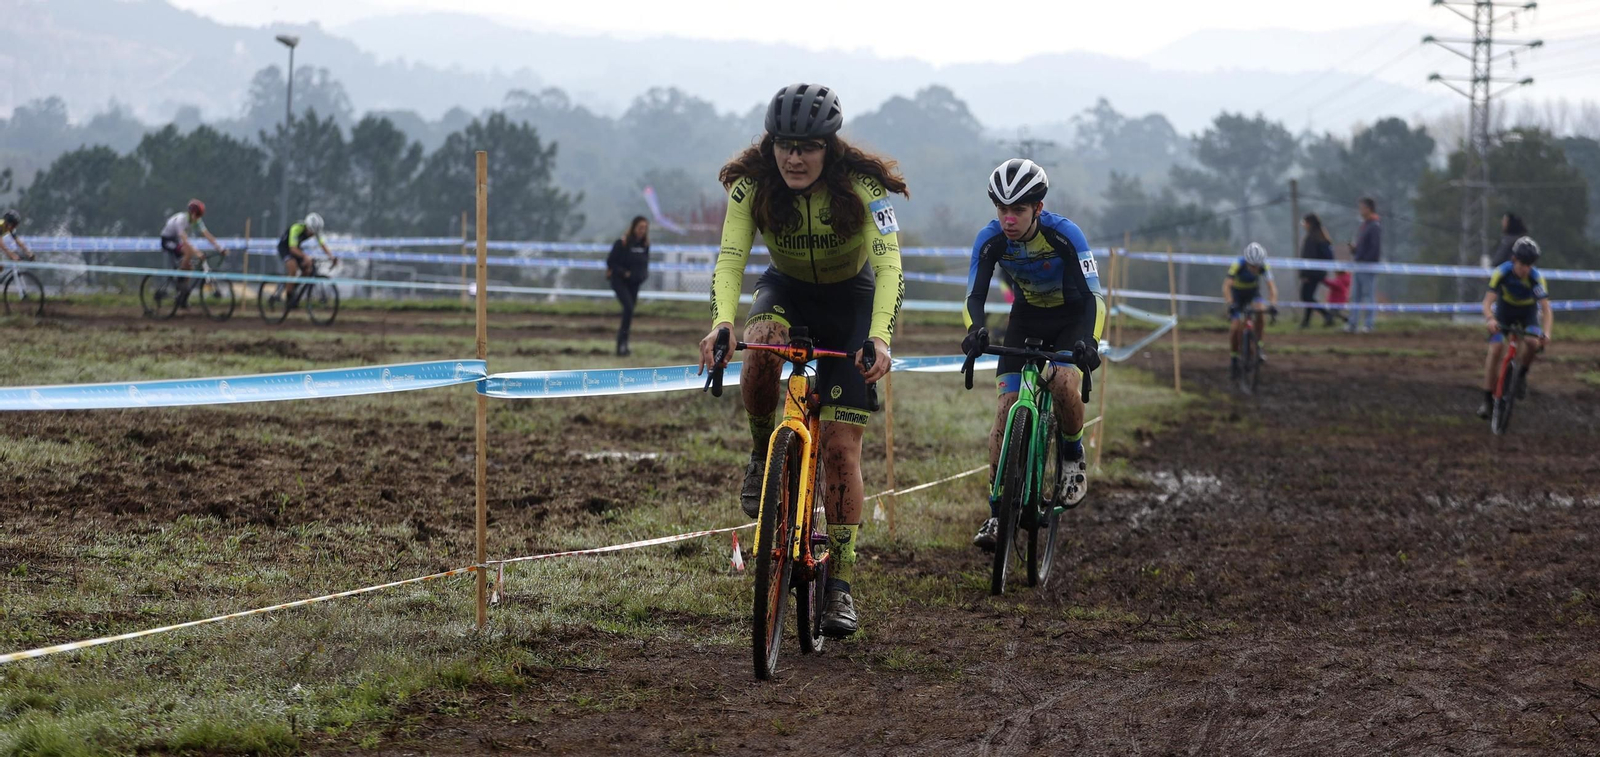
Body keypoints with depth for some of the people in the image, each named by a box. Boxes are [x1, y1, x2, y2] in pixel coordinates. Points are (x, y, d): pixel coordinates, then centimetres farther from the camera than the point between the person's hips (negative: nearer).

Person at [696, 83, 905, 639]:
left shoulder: (861, 186, -28)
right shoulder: (752, 183, -22)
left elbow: (889, 264, -37)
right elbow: (730, 258, -30)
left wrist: (878, 337, -54)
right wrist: (720, 323, -50)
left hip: (851, 297, -1)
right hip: (787, 289, 1)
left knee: (840, 446, -9)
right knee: (761, 347, -37)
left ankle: (840, 583, -1)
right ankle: (763, 453, -9)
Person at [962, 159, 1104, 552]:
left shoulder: (1064, 234, -29)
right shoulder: (990, 240, -20)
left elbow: (1093, 293, -32)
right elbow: (975, 294, -22)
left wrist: (1090, 341, -49)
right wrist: (974, 330, -44)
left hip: (1071, 317, -3)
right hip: (1026, 319, 3)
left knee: (1063, 383, -31)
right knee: (1007, 405, -12)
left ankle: (1073, 459, 0)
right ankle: (998, 512, -10)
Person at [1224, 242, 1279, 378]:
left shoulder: (1264, 267, -28)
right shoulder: (1238, 265, -34)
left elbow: (1271, 286, -33)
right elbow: (1226, 286, -40)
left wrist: (1274, 304, -49)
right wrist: (1231, 304, -54)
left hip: (1253, 293, 2)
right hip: (1237, 293, -2)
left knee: (1260, 314, -28)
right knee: (1235, 327, -13)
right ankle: (1234, 356, 7)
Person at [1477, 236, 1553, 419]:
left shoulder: (1536, 278, -30)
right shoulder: (1501, 273, -29)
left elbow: (1546, 309, -33)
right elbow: (1488, 302, -34)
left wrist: (1546, 333, -50)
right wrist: (1490, 319, -55)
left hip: (1528, 312, 0)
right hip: (1504, 310, 0)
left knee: (1533, 343, -28)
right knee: (1496, 349, -16)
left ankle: (1523, 373, 3)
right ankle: (1488, 400, -8)